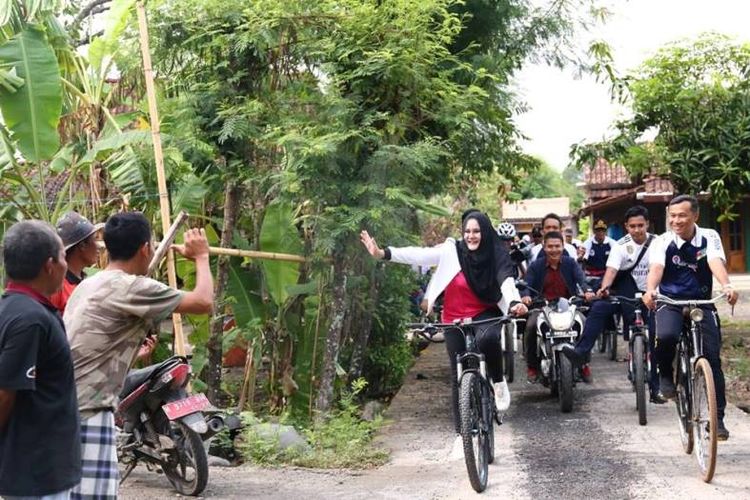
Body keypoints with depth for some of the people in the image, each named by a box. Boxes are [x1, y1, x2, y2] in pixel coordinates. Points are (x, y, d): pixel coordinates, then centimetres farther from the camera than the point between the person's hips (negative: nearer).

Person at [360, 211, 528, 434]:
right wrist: (382, 253, -29)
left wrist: (514, 302, -46)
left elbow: (506, 279, -24)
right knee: (459, 375, 4)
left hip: (485, 315, -2)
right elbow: (420, 255, -17)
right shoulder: (452, 251, -8)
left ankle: (498, 381, -9)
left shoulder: (496, 255, -9)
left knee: (488, 338, -37)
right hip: (455, 320, 2)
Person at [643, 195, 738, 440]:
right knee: (666, 336, -32)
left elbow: (716, 263, -22)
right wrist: (650, 290, -44)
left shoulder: (709, 237, -4)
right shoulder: (663, 242, -5)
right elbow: (656, 268, -22)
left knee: (712, 358, -7)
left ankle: (718, 417, 3)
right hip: (670, 303, -1)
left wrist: (727, 286, -43)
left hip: (702, 303, 1)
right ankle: (666, 375, -1)